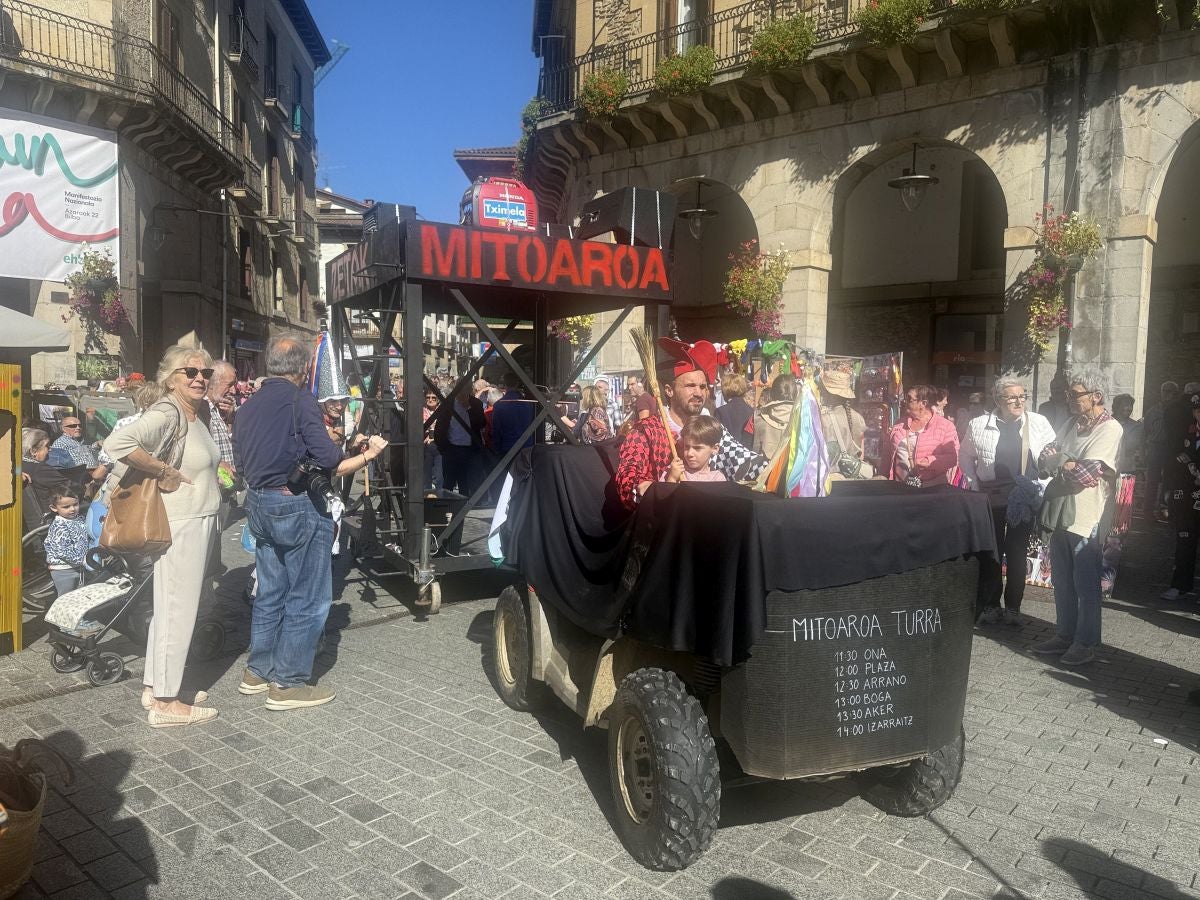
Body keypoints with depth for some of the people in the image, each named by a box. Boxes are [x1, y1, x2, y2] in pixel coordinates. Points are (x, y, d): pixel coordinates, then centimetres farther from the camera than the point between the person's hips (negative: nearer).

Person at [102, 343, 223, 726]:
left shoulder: (195, 417, 12)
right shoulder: (165, 414, -17)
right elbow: (117, 443, -32)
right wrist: (164, 472, -24)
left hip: (199, 522, 10)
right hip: (181, 525, -10)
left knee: (171, 608, 16)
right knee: (177, 611, -2)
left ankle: (154, 687, 29)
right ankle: (165, 702, 9)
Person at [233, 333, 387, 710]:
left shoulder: (249, 406, 7)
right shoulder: (301, 401, -15)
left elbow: (241, 464, 15)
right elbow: (330, 464, -19)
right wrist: (367, 455, -4)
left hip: (259, 506, 8)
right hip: (298, 506, -8)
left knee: (270, 593, 19)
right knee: (308, 600, 3)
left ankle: (258, 671, 29)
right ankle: (288, 683, 9)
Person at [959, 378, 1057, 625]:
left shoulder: (1039, 423, -4)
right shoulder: (978, 425, -3)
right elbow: (965, 456, 9)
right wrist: (974, 485, 1)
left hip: (1025, 497, 0)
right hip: (990, 498, 0)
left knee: (1017, 553, 7)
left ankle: (1013, 607, 19)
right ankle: (990, 605, 18)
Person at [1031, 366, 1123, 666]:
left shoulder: (1110, 429, -12)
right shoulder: (1072, 424, 11)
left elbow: (1089, 474, -20)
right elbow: (1045, 459, 5)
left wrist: (1059, 463, -6)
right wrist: (1069, 464, -13)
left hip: (1088, 518, -7)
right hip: (1062, 513, 7)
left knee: (1086, 585, 4)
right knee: (1062, 582, 15)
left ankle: (1086, 643, 16)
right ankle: (1064, 636, 27)